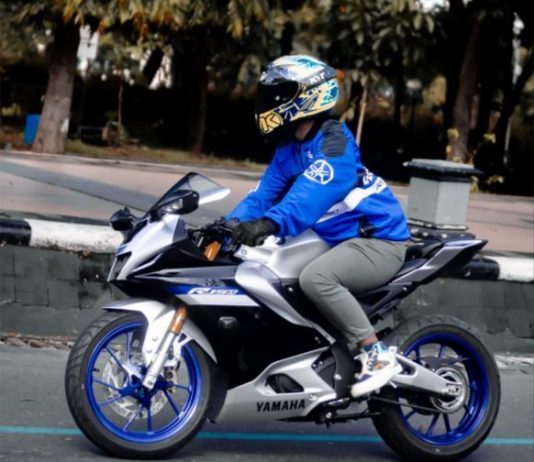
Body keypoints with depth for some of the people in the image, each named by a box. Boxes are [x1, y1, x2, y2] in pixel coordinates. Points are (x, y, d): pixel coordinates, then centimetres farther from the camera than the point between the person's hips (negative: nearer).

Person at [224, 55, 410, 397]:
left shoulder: (334, 141, -18)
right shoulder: (289, 147, 11)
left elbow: (312, 192, -34)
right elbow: (265, 193, 7)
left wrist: (271, 223, -49)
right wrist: (231, 225, -10)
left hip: (379, 240, -10)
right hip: (340, 240, 10)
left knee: (315, 277, -34)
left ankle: (378, 355, -24)